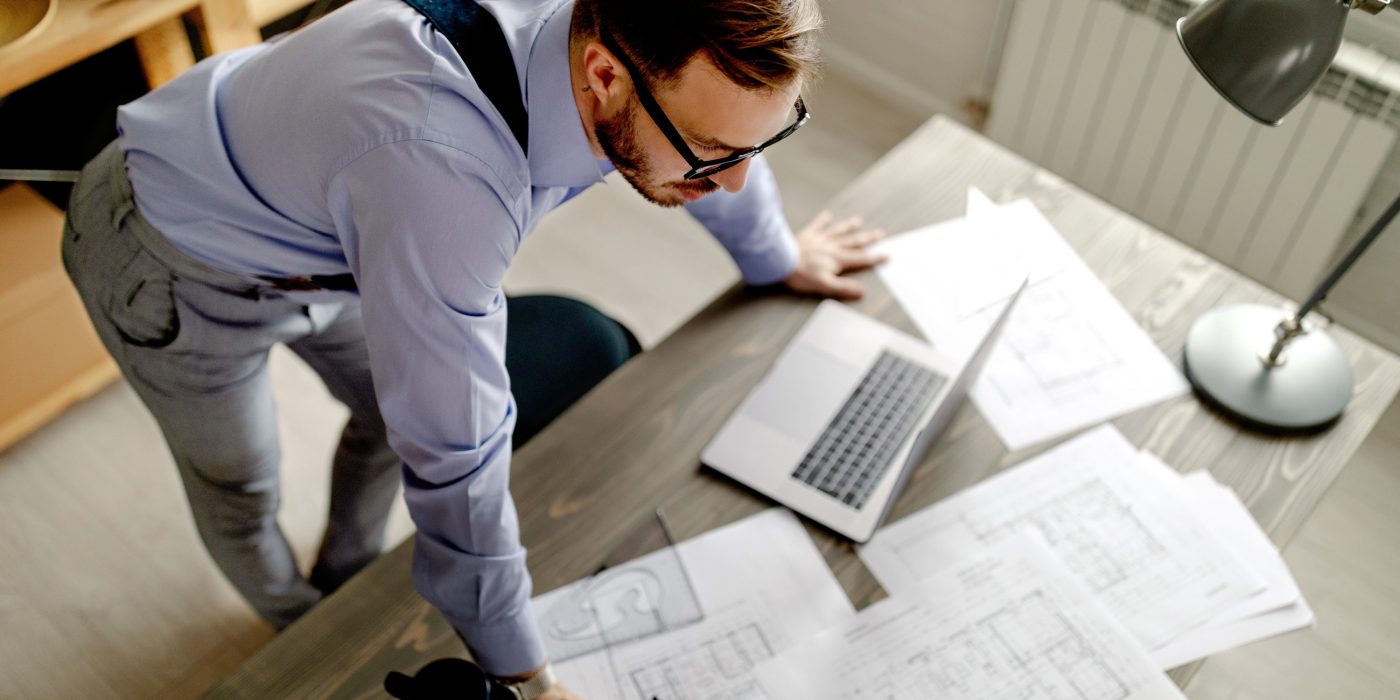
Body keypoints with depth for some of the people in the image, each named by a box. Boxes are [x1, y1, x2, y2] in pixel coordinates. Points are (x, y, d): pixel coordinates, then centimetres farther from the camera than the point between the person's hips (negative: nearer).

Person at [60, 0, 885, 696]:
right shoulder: (438, 170, -48)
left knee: (390, 412, 22)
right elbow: (454, 459, -38)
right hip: (177, 264, -5)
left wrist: (779, 258, 20)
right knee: (240, 487, 17)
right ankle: (299, 628, 50)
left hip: (311, 220, 6)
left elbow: (726, 153, 0)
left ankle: (351, 579, 52)